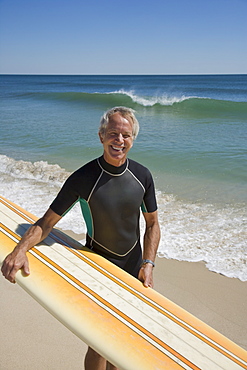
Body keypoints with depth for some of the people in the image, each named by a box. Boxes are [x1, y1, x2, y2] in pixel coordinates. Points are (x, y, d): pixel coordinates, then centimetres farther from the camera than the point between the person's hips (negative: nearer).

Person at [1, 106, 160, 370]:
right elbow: (46, 222, -14)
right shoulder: (83, 178, -19)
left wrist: (148, 265, -7)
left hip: (133, 266, 4)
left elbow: (152, 224, 3)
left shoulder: (142, 176, -7)